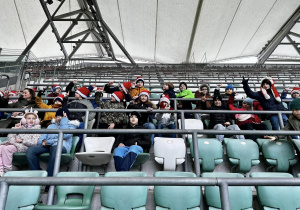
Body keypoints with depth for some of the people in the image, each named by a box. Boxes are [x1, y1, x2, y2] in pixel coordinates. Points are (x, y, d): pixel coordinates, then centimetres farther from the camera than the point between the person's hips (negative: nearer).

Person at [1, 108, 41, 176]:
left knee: (7, 148, -28)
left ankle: (7, 170, -18)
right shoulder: (21, 127, 26)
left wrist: (22, 140, -11)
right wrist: (15, 129, 5)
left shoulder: (36, 129, 8)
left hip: (24, 146, -6)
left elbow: (34, 142, -7)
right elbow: (10, 136, 19)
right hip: (14, 143, 6)